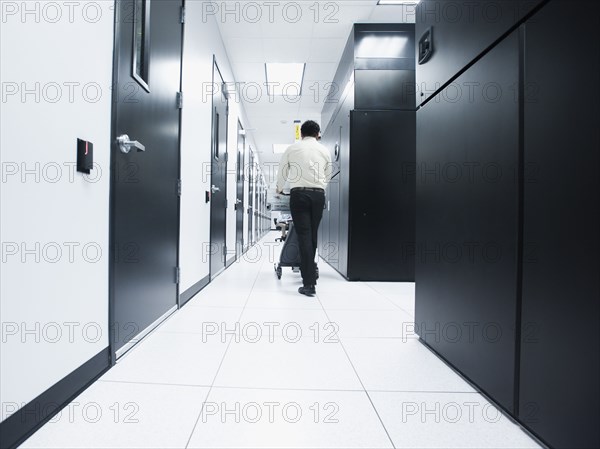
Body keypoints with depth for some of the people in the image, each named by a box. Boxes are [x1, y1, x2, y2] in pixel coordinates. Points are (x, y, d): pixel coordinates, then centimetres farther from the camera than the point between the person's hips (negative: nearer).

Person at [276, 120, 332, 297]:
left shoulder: (292, 149, 9)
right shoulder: (325, 151, 13)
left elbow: (282, 173, 18)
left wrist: (279, 189, 39)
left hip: (299, 193, -2)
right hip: (318, 195, 2)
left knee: (304, 235, -6)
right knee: (313, 235, 12)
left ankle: (309, 284, -10)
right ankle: (310, 273, 24)